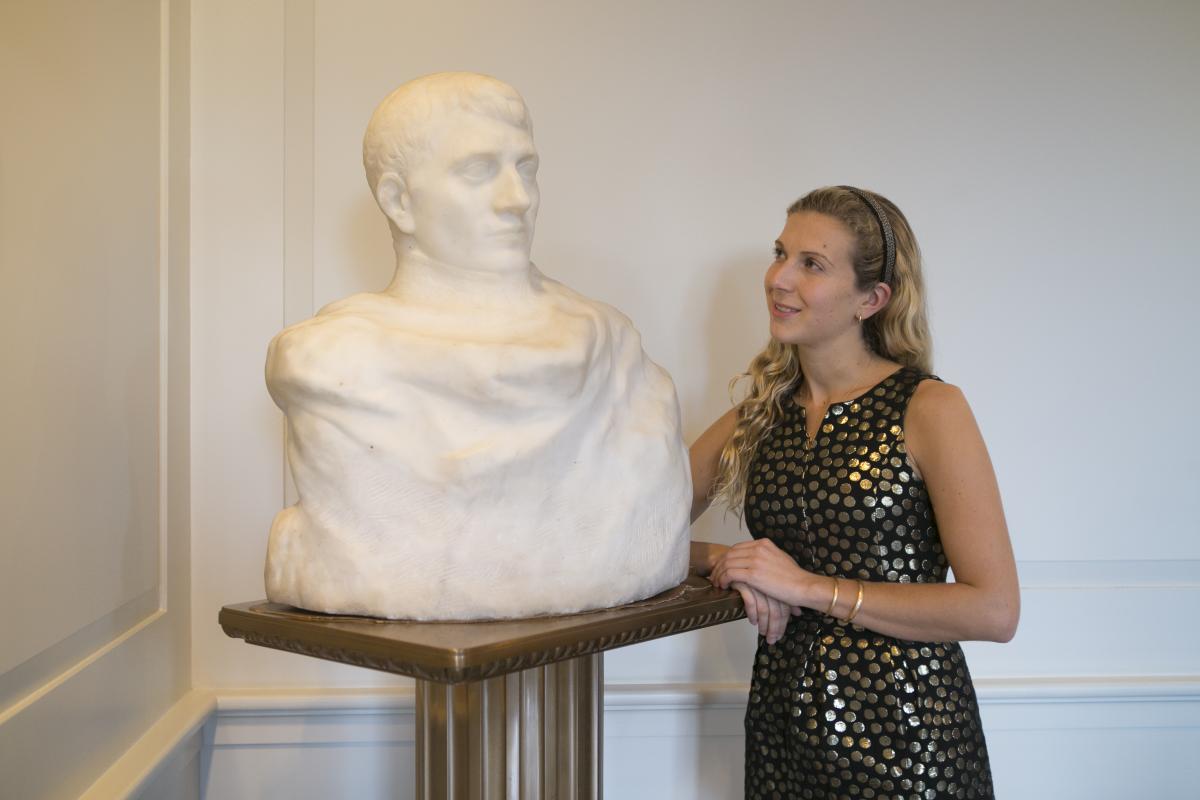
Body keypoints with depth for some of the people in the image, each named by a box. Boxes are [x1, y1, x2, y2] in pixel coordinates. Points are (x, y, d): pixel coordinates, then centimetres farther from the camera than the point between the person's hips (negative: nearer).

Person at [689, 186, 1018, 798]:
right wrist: (729, 563, -14)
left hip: (903, 731, -4)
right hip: (781, 721, 4)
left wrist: (811, 587, -17)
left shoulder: (929, 409, -10)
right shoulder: (755, 420, 5)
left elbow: (995, 610, -16)